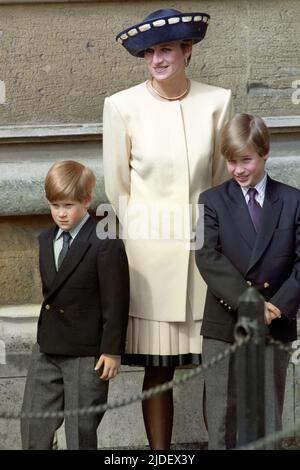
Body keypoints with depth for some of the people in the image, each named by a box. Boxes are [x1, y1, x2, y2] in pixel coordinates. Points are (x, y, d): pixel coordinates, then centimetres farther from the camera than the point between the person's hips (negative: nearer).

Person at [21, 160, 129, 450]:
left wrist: (112, 350, -13)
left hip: (87, 355, -7)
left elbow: (115, 301, -13)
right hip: (47, 350, 7)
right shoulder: (46, 240, 9)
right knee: (33, 425, 7)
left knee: (81, 429, 3)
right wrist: (47, 333, 17)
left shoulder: (106, 244, -14)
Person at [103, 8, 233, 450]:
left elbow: (223, 178, 9)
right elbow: (117, 185, 6)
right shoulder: (123, 106, -3)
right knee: (158, 368, 3)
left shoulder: (216, 101, 0)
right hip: (150, 249, -1)